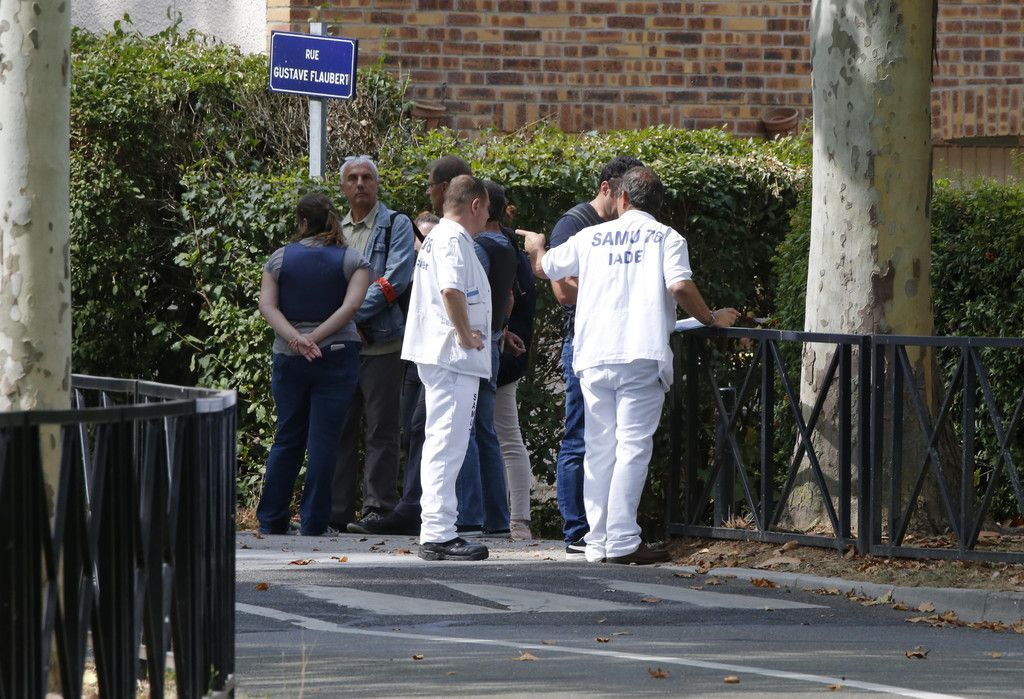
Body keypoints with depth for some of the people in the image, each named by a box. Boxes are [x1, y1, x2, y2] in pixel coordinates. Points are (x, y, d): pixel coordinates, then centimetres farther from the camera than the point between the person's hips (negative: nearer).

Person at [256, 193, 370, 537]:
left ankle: (271, 519, 12)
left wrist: (295, 338, -15)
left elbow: (267, 305, -5)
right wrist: (316, 337, -15)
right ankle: (313, 522, -2)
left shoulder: (280, 258, 5)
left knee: (287, 439, 11)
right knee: (323, 440, 0)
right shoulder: (351, 259, 1)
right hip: (337, 354, -2)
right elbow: (351, 305, -13)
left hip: (288, 357, 2)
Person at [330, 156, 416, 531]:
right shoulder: (336, 230, 19)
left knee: (381, 429, -3)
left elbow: (396, 278, -10)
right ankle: (336, 510, 8)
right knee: (340, 429, 5)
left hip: (381, 341, -5)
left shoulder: (396, 225, 2)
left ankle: (378, 507, -1)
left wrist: (356, 313, -15)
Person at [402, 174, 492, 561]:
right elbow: (451, 289, -29)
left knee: (441, 444, 15)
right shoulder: (454, 239, -13)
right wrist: (465, 334, -18)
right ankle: (438, 534, -13)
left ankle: (435, 532, 19)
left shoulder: (435, 236, 19)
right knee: (448, 445, -11)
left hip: (438, 355, 11)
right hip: (454, 356, -11)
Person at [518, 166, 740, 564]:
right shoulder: (666, 238, 3)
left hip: (594, 357, 3)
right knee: (632, 448, -5)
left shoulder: (592, 237, 13)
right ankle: (622, 542, -13)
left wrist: (536, 246, 48)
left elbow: (543, 269, 25)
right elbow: (681, 288, -12)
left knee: (599, 449, 9)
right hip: (642, 356, -3)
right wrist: (712, 319, 4)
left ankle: (598, 542, 10)